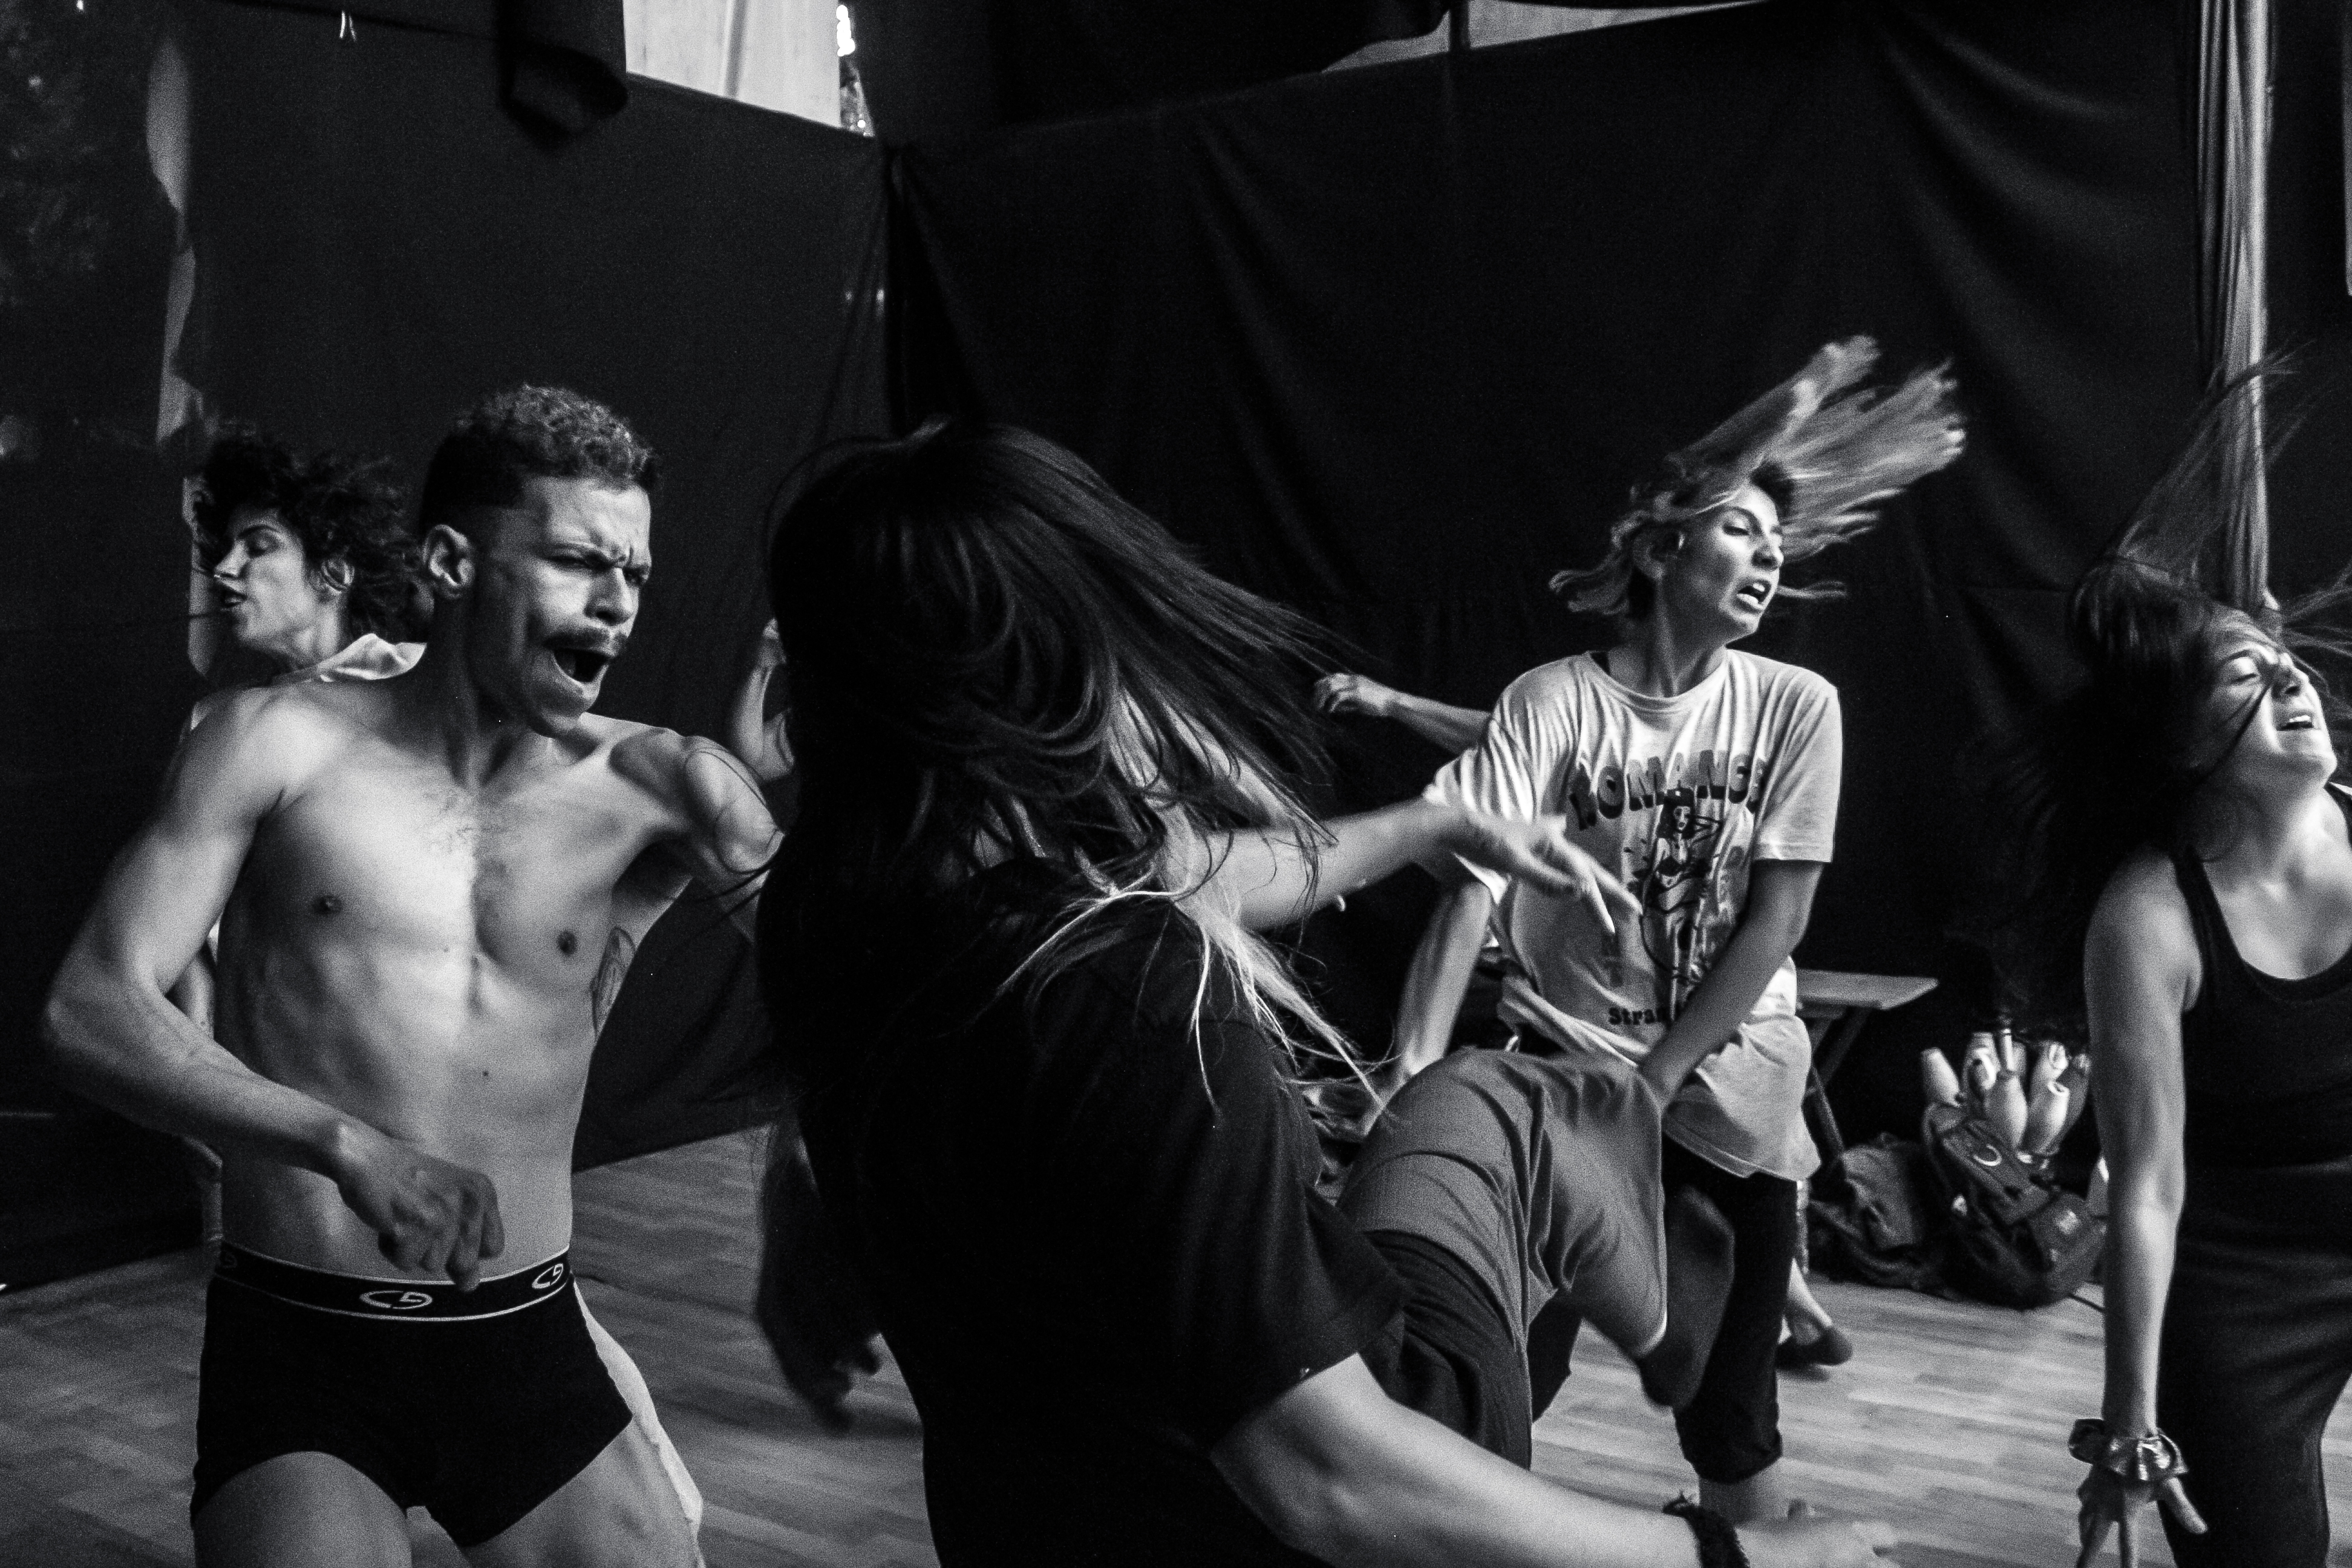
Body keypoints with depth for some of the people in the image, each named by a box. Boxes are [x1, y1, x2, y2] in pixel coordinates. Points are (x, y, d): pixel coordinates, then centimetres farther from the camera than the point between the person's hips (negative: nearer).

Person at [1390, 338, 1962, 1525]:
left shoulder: (1794, 708, -5)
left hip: (1725, 1078, 2)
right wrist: (1413, 1070, -28)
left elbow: (1776, 917, -8)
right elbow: (1471, 891, -18)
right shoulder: (1550, 704, -11)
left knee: (1733, 1429, 8)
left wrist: (1655, 1077, -11)